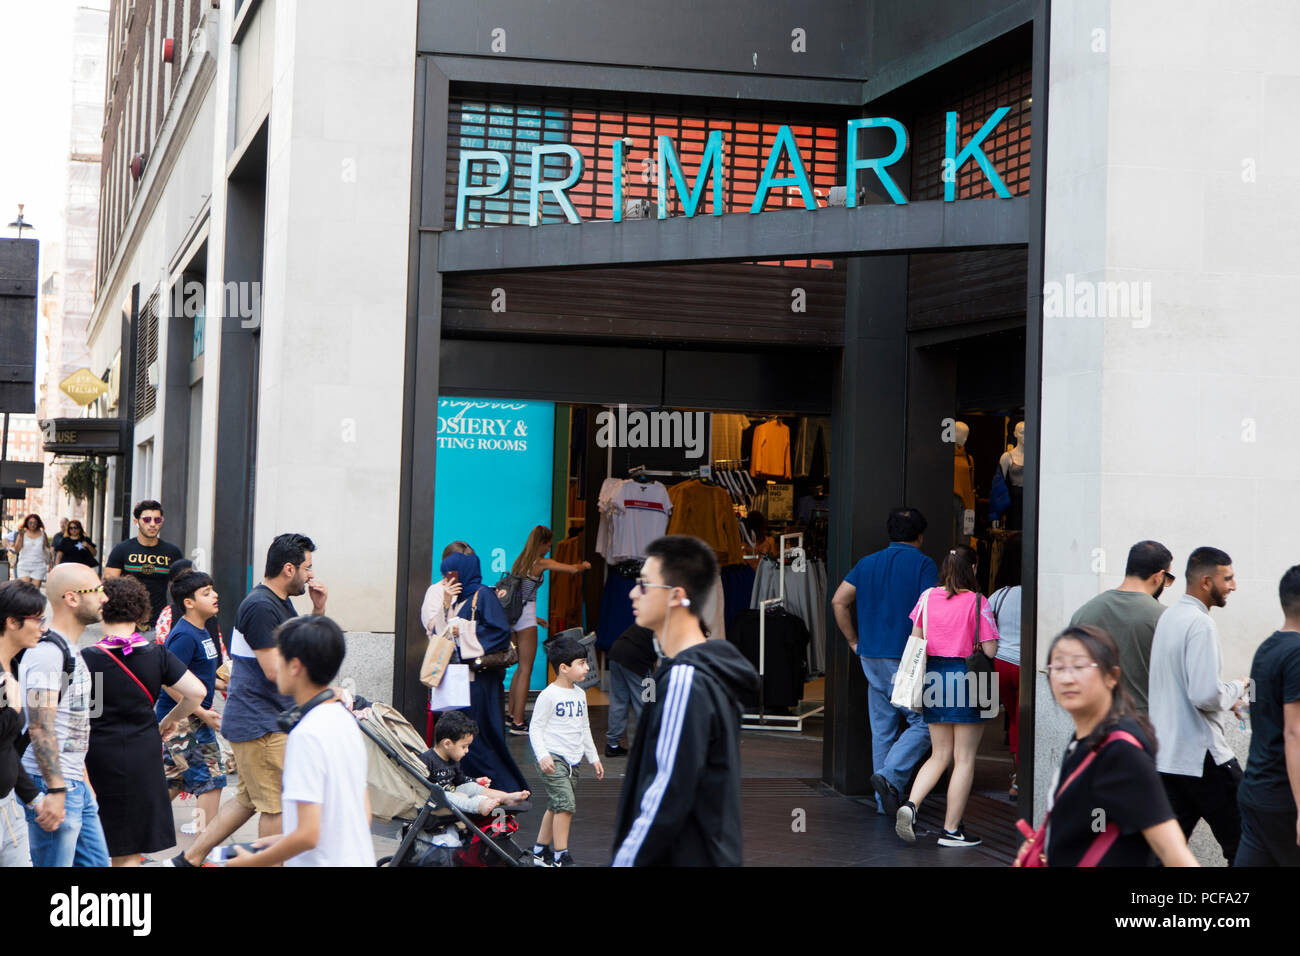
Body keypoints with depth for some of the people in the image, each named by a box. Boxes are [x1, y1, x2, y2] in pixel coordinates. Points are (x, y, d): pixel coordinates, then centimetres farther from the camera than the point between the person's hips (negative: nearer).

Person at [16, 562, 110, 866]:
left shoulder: (71, 650, 17)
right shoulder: (46, 651, -15)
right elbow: (40, 727, -21)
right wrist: (55, 791, -25)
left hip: (76, 785, 10)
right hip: (53, 787, -10)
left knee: (96, 862, 12)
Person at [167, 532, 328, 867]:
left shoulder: (280, 603, 15)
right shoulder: (260, 607, -18)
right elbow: (275, 670, -22)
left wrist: (318, 610, 8)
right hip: (261, 725, -11)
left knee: (249, 799, 15)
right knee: (279, 804, -4)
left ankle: (189, 858, 19)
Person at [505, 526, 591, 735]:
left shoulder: (520, 561, 13)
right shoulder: (541, 563, -10)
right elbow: (573, 569, -11)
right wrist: (585, 566, 12)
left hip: (514, 616, 8)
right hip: (526, 618, -8)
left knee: (521, 668, 19)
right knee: (526, 670, -5)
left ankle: (512, 714, 27)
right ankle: (518, 723, -6)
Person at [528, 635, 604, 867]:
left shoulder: (580, 694, 12)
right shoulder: (549, 695, -11)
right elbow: (535, 728, -10)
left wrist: (593, 757, 23)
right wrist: (542, 756, -21)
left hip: (572, 759, 8)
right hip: (553, 759, -8)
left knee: (556, 807, 11)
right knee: (565, 804, -15)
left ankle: (540, 852, 23)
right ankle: (561, 857, -11)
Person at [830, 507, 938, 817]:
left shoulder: (868, 563, 12)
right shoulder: (923, 564, -6)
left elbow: (838, 601, 8)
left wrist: (855, 641, 13)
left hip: (871, 657, 6)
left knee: (882, 727, 11)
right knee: (923, 723, 2)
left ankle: (884, 800, 13)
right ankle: (890, 776, -16)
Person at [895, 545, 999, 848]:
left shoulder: (927, 597, 2)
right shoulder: (977, 602, -10)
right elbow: (990, 650, -11)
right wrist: (970, 645, 9)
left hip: (934, 676, 5)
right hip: (966, 678, -5)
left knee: (940, 755, 16)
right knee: (964, 759, 4)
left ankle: (910, 805, -4)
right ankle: (951, 830, 6)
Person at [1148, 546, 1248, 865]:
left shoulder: (1168, 617, 13)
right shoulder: (1200, 624, -16)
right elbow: (1206, 695, -24)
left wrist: (1226, 699, 20)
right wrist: (1237, 687, -5)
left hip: (1164, 755, 9)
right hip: (1201, 756, -9)